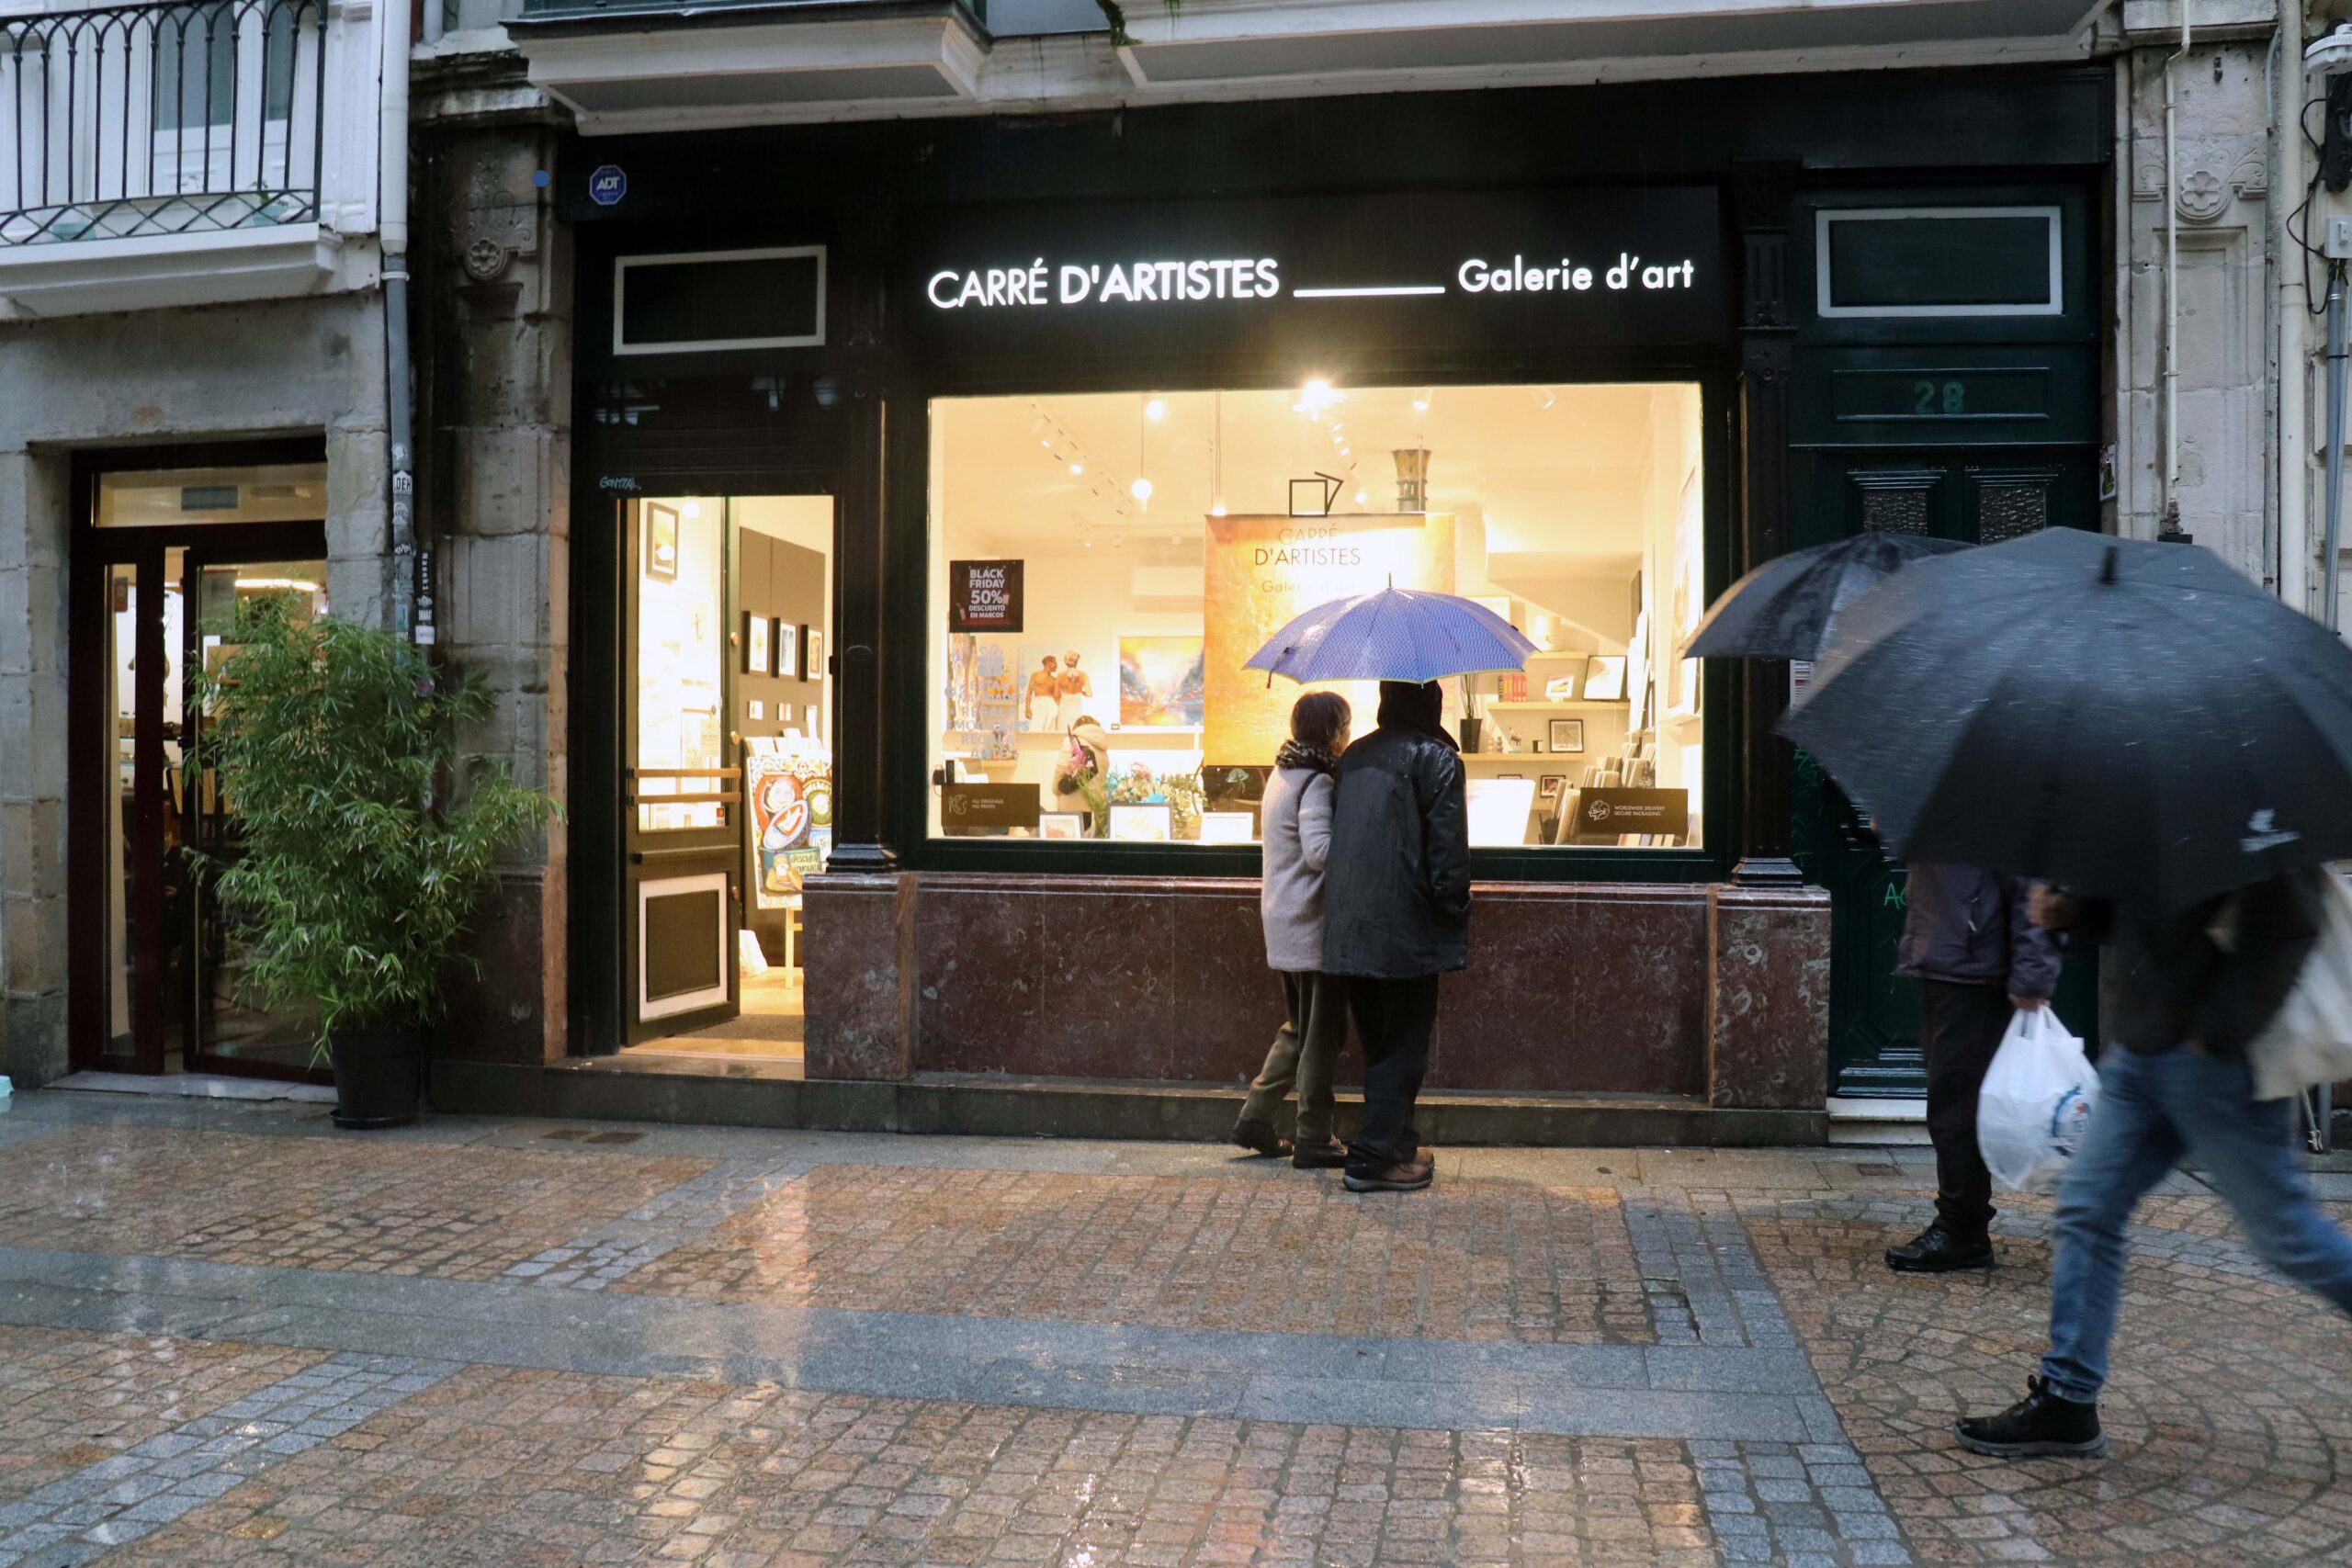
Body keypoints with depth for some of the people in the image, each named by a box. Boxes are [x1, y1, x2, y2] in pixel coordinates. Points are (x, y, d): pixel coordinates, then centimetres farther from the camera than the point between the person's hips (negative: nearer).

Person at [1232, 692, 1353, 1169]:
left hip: (1285, 923, 9)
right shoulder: (1316, 784, -17)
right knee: (1321, 1034, 1)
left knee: (1297, 1028, 19)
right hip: (1312, 924, -9)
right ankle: (1313, 1139, 9)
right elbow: (1320, 850, -27)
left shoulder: (1284, 775, 12)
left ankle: (1255, 1120, 20)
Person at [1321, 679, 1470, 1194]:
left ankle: (1396, 1145, 26)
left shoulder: (1354, 757, 12)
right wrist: (1456, 916, -4)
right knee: (1403, 1047, 2)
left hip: (1349, 929, 7)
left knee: (1379, 1042, 17)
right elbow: (1448, 852, -13)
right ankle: (1374, 1158, 2)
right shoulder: (1436, 759, -9)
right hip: (1407, 931, -7)